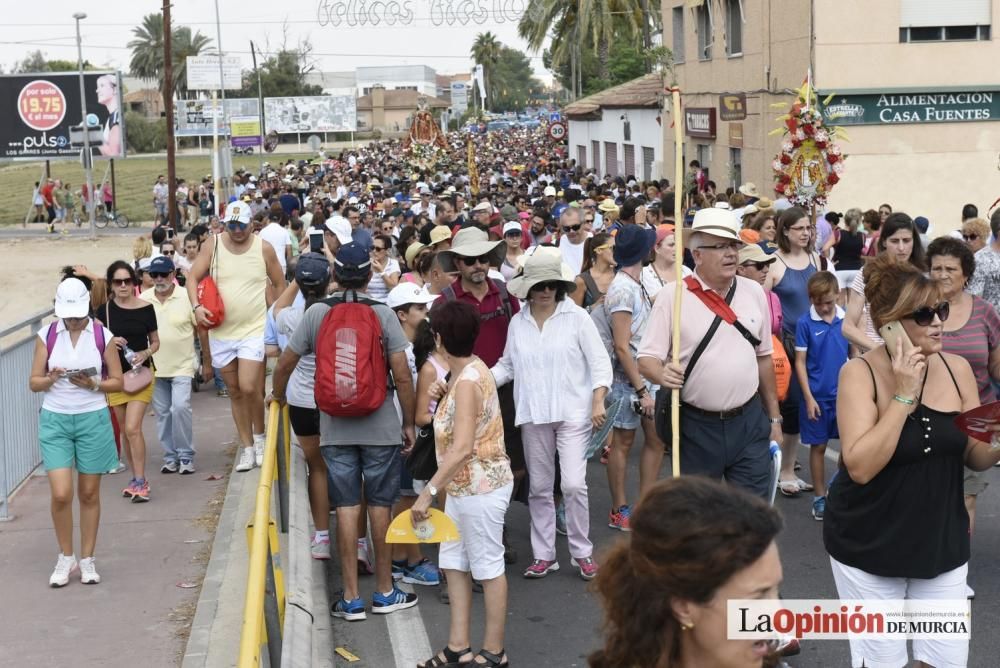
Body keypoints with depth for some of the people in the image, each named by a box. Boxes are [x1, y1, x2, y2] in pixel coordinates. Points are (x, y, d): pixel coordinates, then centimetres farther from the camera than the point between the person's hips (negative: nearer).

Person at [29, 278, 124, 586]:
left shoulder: (102, 336, -1)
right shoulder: (47, 336, 1)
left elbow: (117, 381, 3)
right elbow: (34, 382, 4)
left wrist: (93, 384, -15)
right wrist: (52, 379, -17)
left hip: (93, 419, 0)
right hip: (55, 420, 0)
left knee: (89, 493, 6)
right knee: (61, 494, -8)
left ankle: (87, 560, 19)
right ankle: (65, 558, 12)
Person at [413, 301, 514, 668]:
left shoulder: (468, 381, -22)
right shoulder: (468, 370, 7)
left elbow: (462, 449, -30)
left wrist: (428, 493, -29)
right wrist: (441, 396, 11)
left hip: (480, 487, -10)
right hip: (463, 486, 10)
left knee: (488, 567, 3)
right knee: (454, 564, 13)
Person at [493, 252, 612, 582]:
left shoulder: (577, 317, -3)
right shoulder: (518, 323, 7)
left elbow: (599, 361, -3)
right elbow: (507, 366, 13)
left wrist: (598, 401, -11)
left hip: (573, 413, -3)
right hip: (533, 416, 3)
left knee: (573, 484, -10)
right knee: (540, 487, 10)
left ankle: (582, 552, 6)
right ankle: (543, 554, 20)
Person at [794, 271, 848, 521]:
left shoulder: (847, 319, -2)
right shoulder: (805, 323, -8)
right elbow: (800, 362, -5)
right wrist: (809, 398, -8)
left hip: (845, 394, 2)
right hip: (818, 396, -2)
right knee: (818, 447, 8)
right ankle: (820, 497, 19)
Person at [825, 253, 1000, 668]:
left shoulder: (958, 369, -2)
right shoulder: (860, 373, -15)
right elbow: (860, 467, -24)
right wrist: (903, 396, -25)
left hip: (942, 543, 4)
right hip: (869, 547, -4)